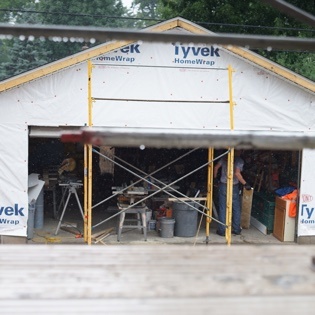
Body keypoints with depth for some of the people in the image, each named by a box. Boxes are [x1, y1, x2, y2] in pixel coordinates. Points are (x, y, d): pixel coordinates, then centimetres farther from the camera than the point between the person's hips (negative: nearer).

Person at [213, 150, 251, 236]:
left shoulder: (224, 158, 3)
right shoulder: (240, 160, -9)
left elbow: (216, 167, 4)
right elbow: (237, 173, -21)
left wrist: (215, 178, 18)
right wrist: (245, 184, -15)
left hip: (223, 185, 2)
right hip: (234, 187, -2)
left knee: (222, 208, 6)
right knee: (236, 209, 12)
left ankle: (222, 230, 8)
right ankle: (236, 230, 19)